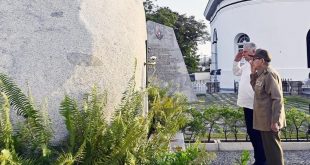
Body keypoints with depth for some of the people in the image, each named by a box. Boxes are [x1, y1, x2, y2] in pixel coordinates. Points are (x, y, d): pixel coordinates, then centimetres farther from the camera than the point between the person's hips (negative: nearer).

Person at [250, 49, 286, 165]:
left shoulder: (269, 74, -19)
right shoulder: (262, 74, 10)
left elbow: (277, 99, -22)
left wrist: (275, 120, -24)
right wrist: (253, 74, 7)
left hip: (269, 119, -9)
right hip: (264, 118, 9)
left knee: (273, 147, 2)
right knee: (268, 146, 19)